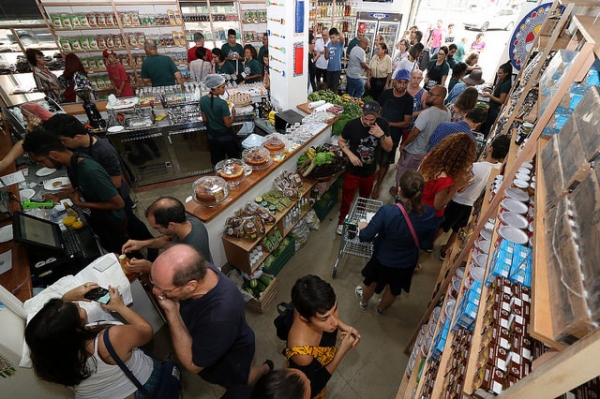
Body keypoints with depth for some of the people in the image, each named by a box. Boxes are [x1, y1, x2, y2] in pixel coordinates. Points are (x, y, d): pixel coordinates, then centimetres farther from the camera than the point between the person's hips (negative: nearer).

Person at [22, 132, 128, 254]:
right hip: (98, 218, 8)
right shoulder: (72, 162, -8)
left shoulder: (90, 171, -36)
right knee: (106, 251, 29)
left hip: (113, 224, -8)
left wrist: (81, 204, -22)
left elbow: (119, 203, -31)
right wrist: (58, 196, -3)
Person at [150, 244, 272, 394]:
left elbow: (192, 364, -31)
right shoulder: (197, 269, -29)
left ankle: (264, 369, 52)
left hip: (230, 354, -5)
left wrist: (171, 312, -37)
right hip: (205, 339, 6)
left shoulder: (220, 315, -49)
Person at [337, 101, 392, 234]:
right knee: (347, 198, 12)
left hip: (370, 171, 3)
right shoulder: (352, 124, -20)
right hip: (353, 170, -3)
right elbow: (341, 141, -5)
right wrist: (351, 155, -21)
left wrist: (382, 135, -26)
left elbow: (389, 148, -7)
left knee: (365, 198, 25)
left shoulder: (383, 124, -13)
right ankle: (342, 221, 38)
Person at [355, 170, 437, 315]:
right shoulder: (429, 214, -25)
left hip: (383, 259, -3)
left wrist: (362, 227, -5)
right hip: (408, 262, 3)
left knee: (371, 281, 30)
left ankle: (364, 302, 59)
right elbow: (426, 240, -6)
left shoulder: (387, 212, -38)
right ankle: (381, 308, 60)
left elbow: (365, 236, -26)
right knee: (394, 288, 32)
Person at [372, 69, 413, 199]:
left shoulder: (408, 99, -14)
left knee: (385, 162, 7)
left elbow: (406, 122, -13)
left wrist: (389, 124, -23)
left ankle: (377, 185, 23)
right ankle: (378, 172, 48)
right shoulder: (386, 93, -5)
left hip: (393, 136, -3)